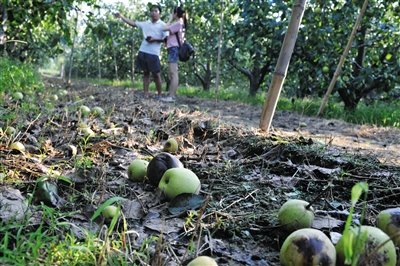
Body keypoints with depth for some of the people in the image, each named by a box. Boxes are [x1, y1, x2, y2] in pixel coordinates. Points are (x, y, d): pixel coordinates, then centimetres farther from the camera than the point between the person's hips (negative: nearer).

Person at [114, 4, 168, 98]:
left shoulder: (163, 25, 1)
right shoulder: (145, 23, 14)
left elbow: (166, 39, -5)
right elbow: (133, 23, 18)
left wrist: (154, 39, -15)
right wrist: (121, 16, 14)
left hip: (154, 53, -5)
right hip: (143, 51, 5)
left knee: (156, 74, 0)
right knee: (145, 73, 7)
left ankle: (159, 94, 10)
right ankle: (146, 94, 7)